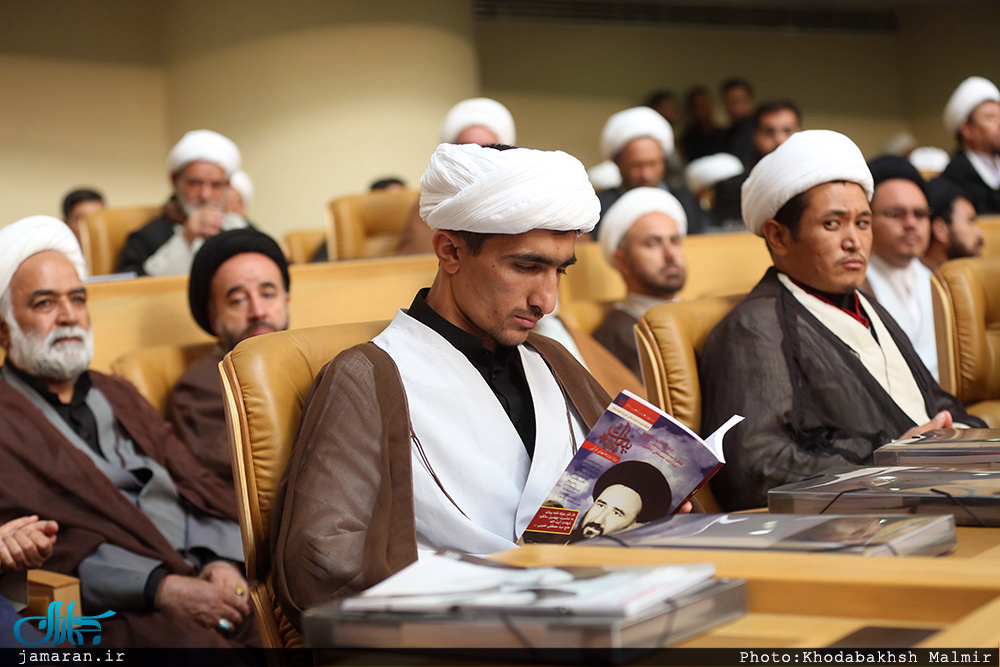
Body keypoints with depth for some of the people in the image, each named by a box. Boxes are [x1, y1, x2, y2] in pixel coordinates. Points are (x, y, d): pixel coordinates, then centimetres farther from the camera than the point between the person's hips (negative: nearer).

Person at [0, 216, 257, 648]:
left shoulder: (116, 397, 26)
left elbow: (203, 492, 18)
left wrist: (224, 561, -4)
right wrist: (160, 588, -17)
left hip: (213, 580, 6)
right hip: (113, 612, -5)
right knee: (198, 643, -36)